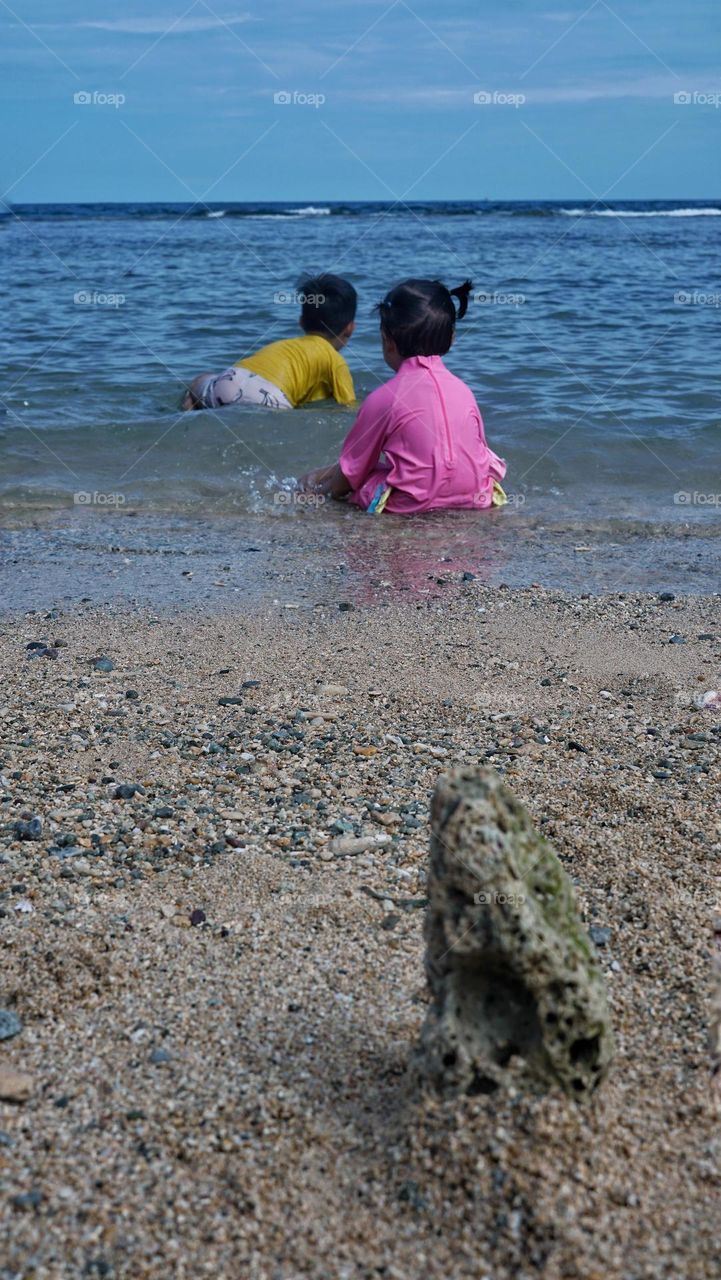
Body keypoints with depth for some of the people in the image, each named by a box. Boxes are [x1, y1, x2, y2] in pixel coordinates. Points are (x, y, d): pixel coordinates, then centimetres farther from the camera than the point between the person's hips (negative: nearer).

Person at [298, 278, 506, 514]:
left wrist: (320, 492, 20)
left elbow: (352, 472, 0)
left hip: (414, 503, -5)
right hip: (473, 497, 5)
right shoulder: (462, 389, 6)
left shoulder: (384, 397, -7)